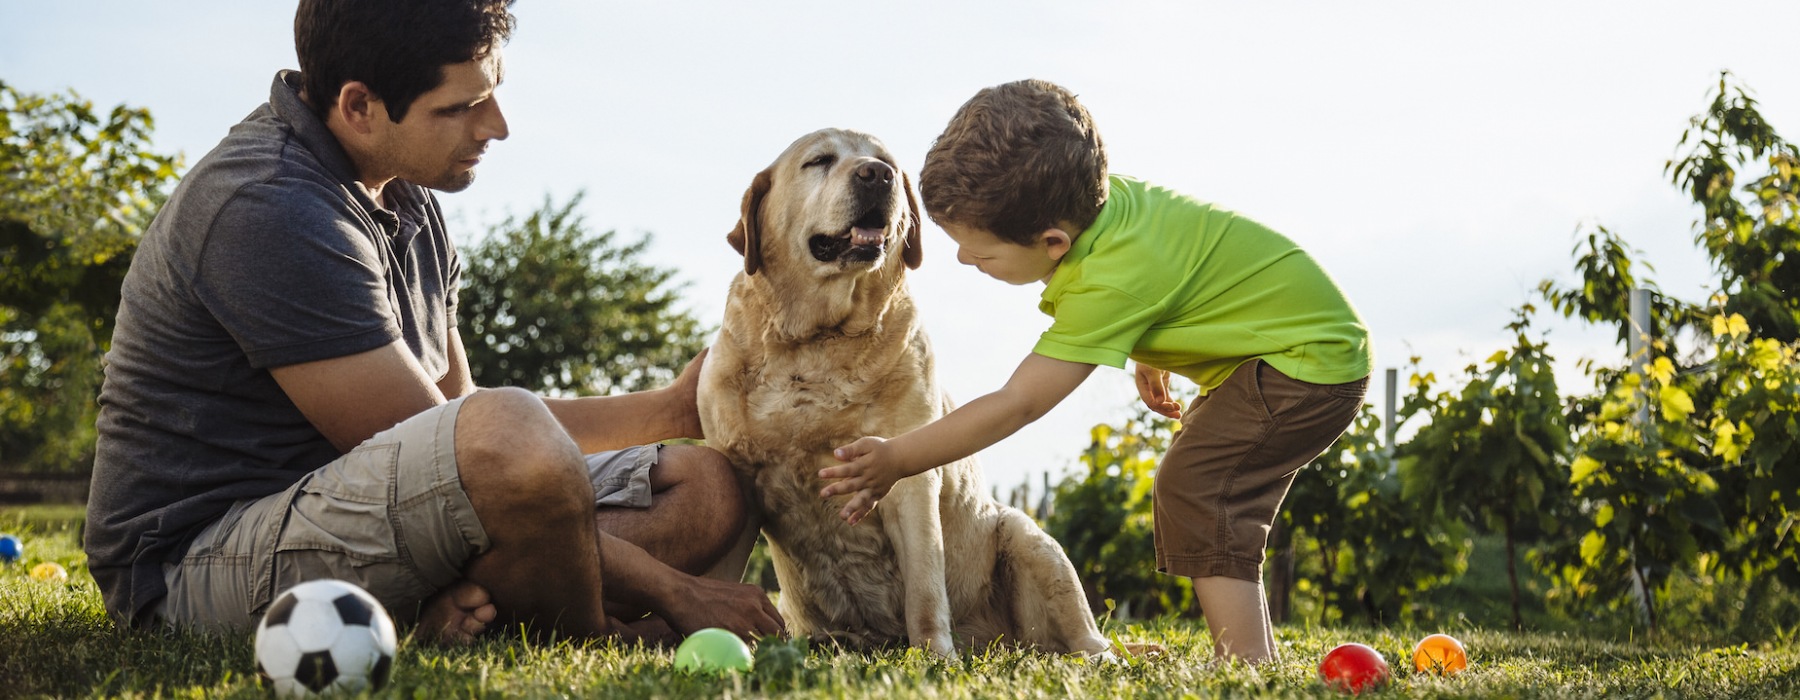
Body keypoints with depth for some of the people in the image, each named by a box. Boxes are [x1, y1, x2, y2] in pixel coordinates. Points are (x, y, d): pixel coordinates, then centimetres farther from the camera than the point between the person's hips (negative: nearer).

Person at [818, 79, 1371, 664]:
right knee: (1215, 497, 15)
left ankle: (1250, 666, -23)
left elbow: (1016, 405, -31)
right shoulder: (1099, 197, -7)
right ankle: (1240, 658, 18)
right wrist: (1150, 355, 25)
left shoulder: (1110, 283, -33)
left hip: (1311, 359, -11)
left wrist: (898, 459, -26)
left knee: (1195, 486, -20)